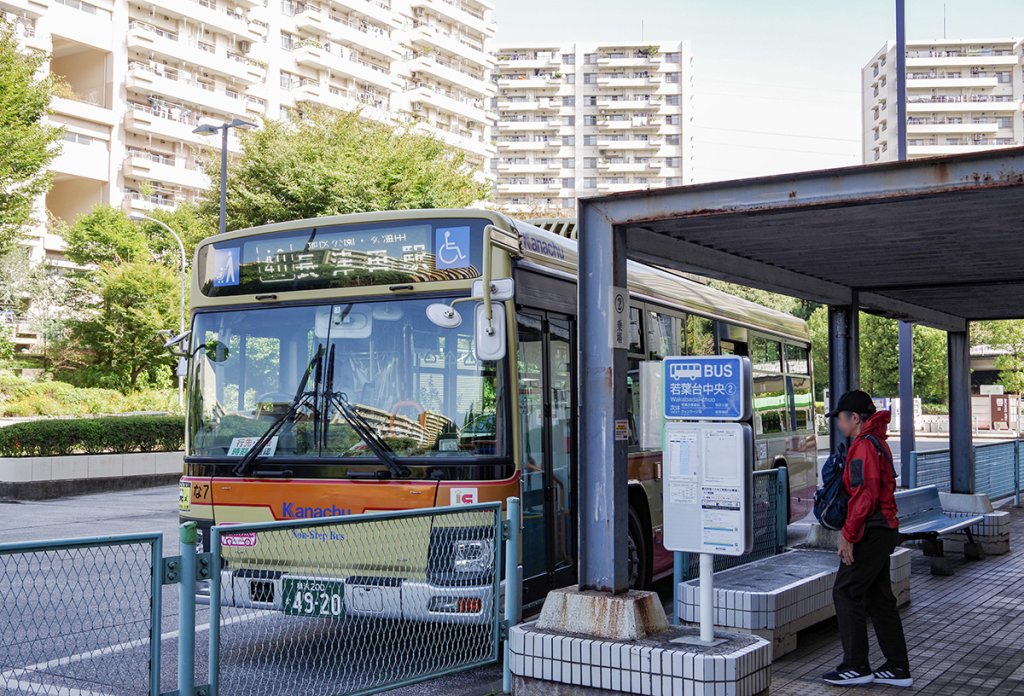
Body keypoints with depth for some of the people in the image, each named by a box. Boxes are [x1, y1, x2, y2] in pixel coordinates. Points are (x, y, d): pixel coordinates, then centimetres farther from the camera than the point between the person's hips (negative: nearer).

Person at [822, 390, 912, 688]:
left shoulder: (864, 446, -16)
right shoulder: (877, 442, 16)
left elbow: (865, 496, -23)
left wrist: (848, 535, -19)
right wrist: (850, 530, 21)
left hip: (870, 531, -10)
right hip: (884, 530, 10)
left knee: (846, 593, -3)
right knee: (879, 598, 13)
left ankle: (856, 666, 2)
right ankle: (898, 668, 17)